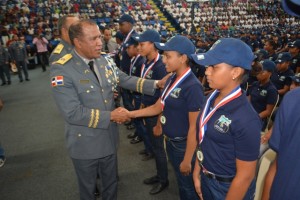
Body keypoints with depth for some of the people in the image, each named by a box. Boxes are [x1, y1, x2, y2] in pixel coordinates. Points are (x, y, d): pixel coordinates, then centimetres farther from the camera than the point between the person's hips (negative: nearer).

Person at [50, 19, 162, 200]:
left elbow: (126, 80, 5)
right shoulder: (61, 69, -23)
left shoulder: (105, 61, -4)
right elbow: (72, 113, -27)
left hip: (109, 138, 5)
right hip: (85, 144, -5)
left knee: (111, 183, 28)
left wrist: (156, 84, -5)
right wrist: (110, 116, -23)